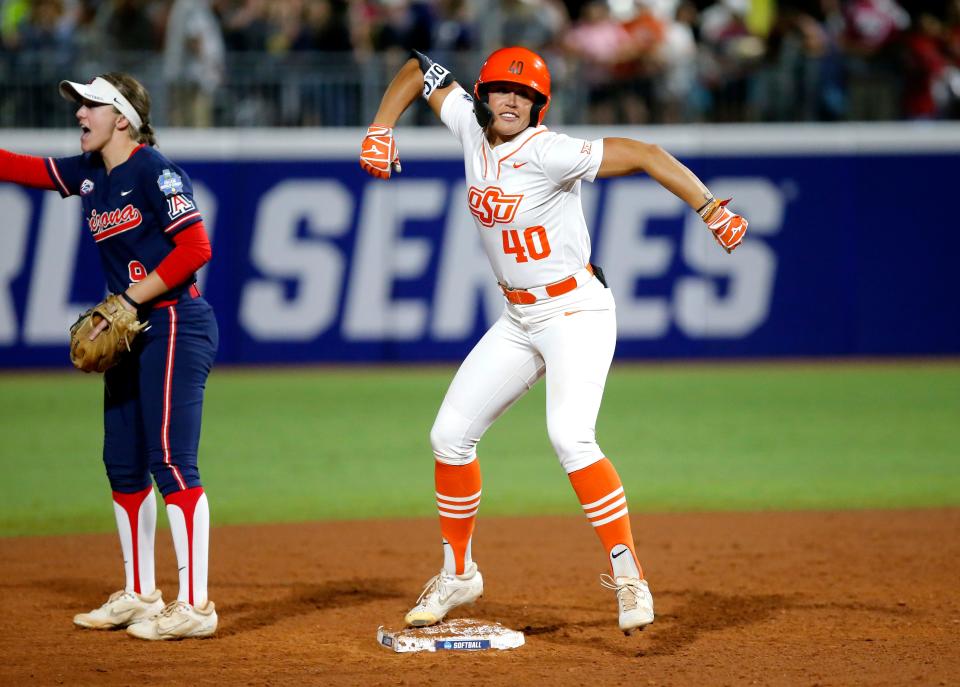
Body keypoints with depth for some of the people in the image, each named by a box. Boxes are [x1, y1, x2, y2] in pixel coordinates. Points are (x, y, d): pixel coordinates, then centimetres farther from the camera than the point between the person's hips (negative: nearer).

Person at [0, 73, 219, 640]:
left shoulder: (154, 170, -13)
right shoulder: (90, 173, 12)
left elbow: (196, 248, -18)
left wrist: (130, 298, -18)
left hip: (175, 325, -9)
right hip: (130, 332, 9)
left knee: (171, 461, -12)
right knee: (123, 464, 12)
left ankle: (195, 605, -11)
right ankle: (140, 595, 22)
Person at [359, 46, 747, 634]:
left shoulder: (548, 153, -22)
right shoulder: (471, 128, -1)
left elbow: (642, 154, -27)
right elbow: (420, 69, 13)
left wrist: (711, 210, -35)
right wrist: (381, 128, -1)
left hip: (577, 310, -8)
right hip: (519, 319, 8)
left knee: (570, 435, -27)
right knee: (451, 434, 8)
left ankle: (628, 573, -24)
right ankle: (458, 574, 24)